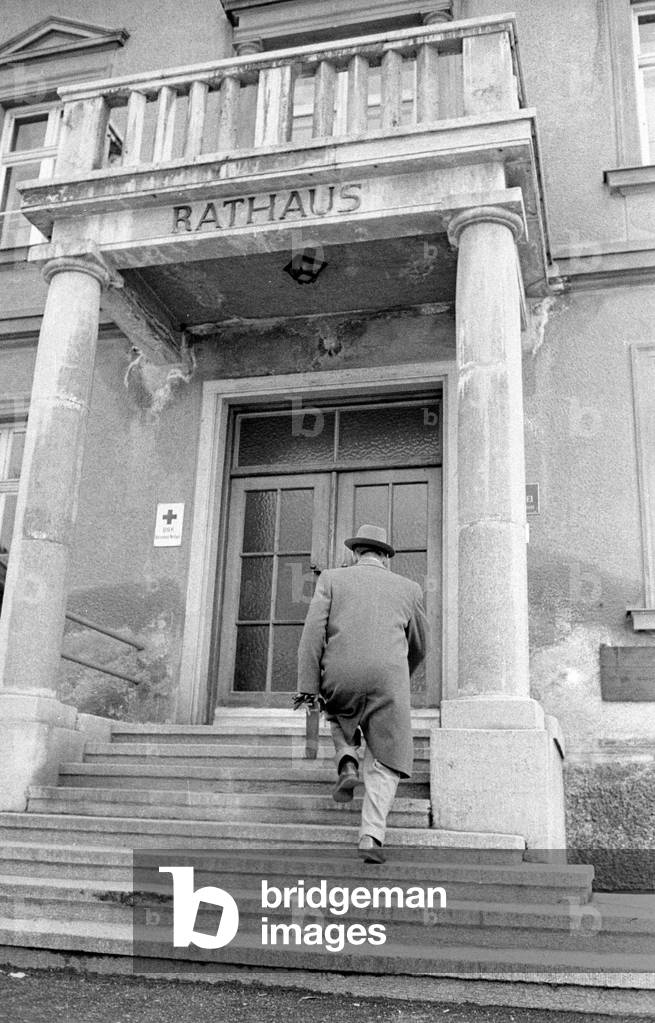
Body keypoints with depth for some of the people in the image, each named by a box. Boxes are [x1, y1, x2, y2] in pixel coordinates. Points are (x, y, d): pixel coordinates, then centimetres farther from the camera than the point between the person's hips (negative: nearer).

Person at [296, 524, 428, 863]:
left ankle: (347, 763, 8)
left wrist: (308, 687, -5)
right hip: (388, 682, 0)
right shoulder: (408, 588, 15)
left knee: (339, 717, 34)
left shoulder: (332, 579, 10)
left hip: (339, 680, 0)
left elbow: (313, 632, -3)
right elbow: (418, 647, 25)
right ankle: (371, 837, -4)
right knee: (384, 762, 11)